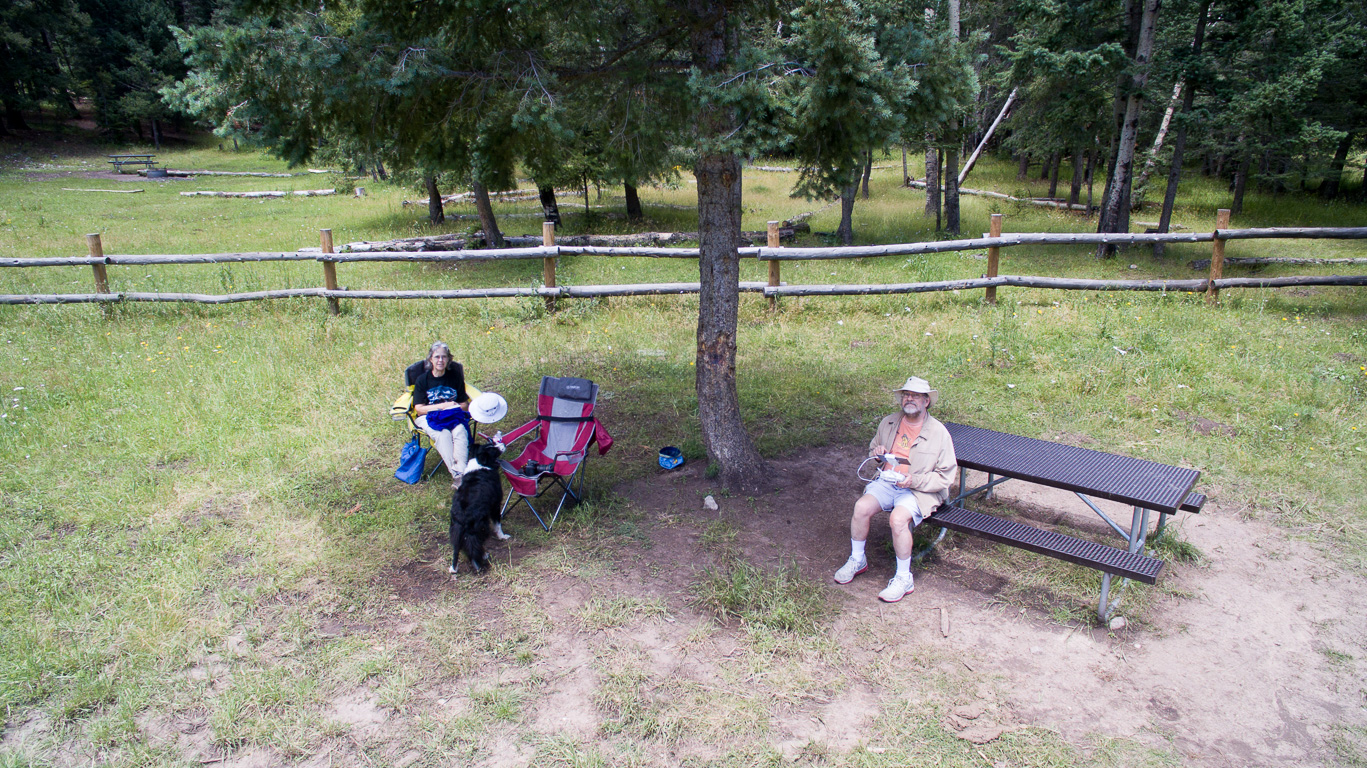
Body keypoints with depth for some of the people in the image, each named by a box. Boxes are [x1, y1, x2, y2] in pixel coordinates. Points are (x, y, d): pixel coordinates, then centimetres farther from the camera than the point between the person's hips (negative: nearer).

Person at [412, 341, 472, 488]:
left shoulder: (455, 376, 9)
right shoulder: (422, 379, 3)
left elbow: (464, 404, 11)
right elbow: (419, 408, -3)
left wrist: (454, 407, -12)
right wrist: (443, 406, -12)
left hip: (454, 415, 2)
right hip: (429, 417, -1)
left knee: (460, 431, -34)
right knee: (443, 434, -36)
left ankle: (461, 472, -47)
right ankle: (455, 474, -47)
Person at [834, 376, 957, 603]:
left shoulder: (939, 433, -5)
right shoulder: (888, 423, 10)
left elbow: (945, 477, -5)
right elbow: (872, 449, 28)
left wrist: (913, 480, -18)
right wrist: (877, 453, 2)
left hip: (920, 490, -4)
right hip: (886, 481, 5)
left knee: (898, 518, -32)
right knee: (861, 507, -23)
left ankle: (904, 579, -13)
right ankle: (857, 560, 1)